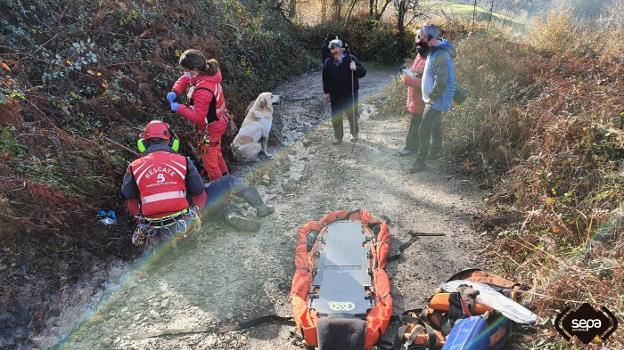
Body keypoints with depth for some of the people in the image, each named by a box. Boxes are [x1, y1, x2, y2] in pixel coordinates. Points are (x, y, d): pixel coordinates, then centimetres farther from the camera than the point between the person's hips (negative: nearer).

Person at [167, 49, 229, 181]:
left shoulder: (203, 90, -35)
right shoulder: (208, 72, -8)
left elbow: (197, 117, -34)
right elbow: (185, 79, 5)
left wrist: (178, 108, -25)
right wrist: (175, 91, -11)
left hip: (212, 128, -9)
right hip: (219, 122, 10)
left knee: (209, 157, 7)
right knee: (216, 152, 28)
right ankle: (224, 176, 47)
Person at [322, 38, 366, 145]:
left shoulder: (351, 59, -8)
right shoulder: (328, 62, -1)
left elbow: (363, 73, -8)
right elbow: (325, 79, 8)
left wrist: (356, 68, -28)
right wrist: (327, 92, 5)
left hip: (350, 94, -2)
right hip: (335, 95, 2)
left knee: (352, 115, 12)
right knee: (336, 117, 8)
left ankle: (354, 133, 33)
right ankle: (338, 137, 22)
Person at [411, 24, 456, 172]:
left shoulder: (441, 56, -26)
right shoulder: (434, 50, 6)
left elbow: (441, 82, -29)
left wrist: (431, 97, -19)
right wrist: (430, 96, 15)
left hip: (436, 100, -10)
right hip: (434, 98, 10)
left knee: (423, 130, -7)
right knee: (435, 125, 23)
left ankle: (421, 162, 2)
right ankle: (435, 151, 41)